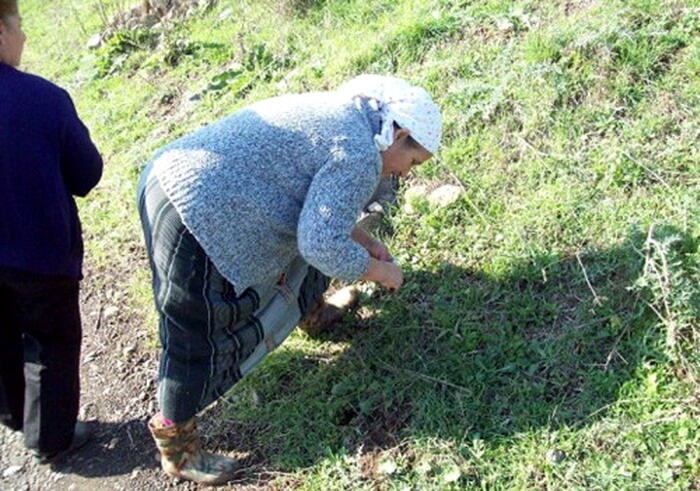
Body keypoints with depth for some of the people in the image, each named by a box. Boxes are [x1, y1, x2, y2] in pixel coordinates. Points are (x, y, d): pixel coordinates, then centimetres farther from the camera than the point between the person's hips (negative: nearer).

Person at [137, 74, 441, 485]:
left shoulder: (336, 112, 15)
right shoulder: (359, 154, -15)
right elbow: (322, 246, -19)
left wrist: (365, 241, 24)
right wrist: (380, 271, -4)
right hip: (196, 218, -11)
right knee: (200, 338, 3)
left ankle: (308, 307, 55)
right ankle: (175, 446, 21)